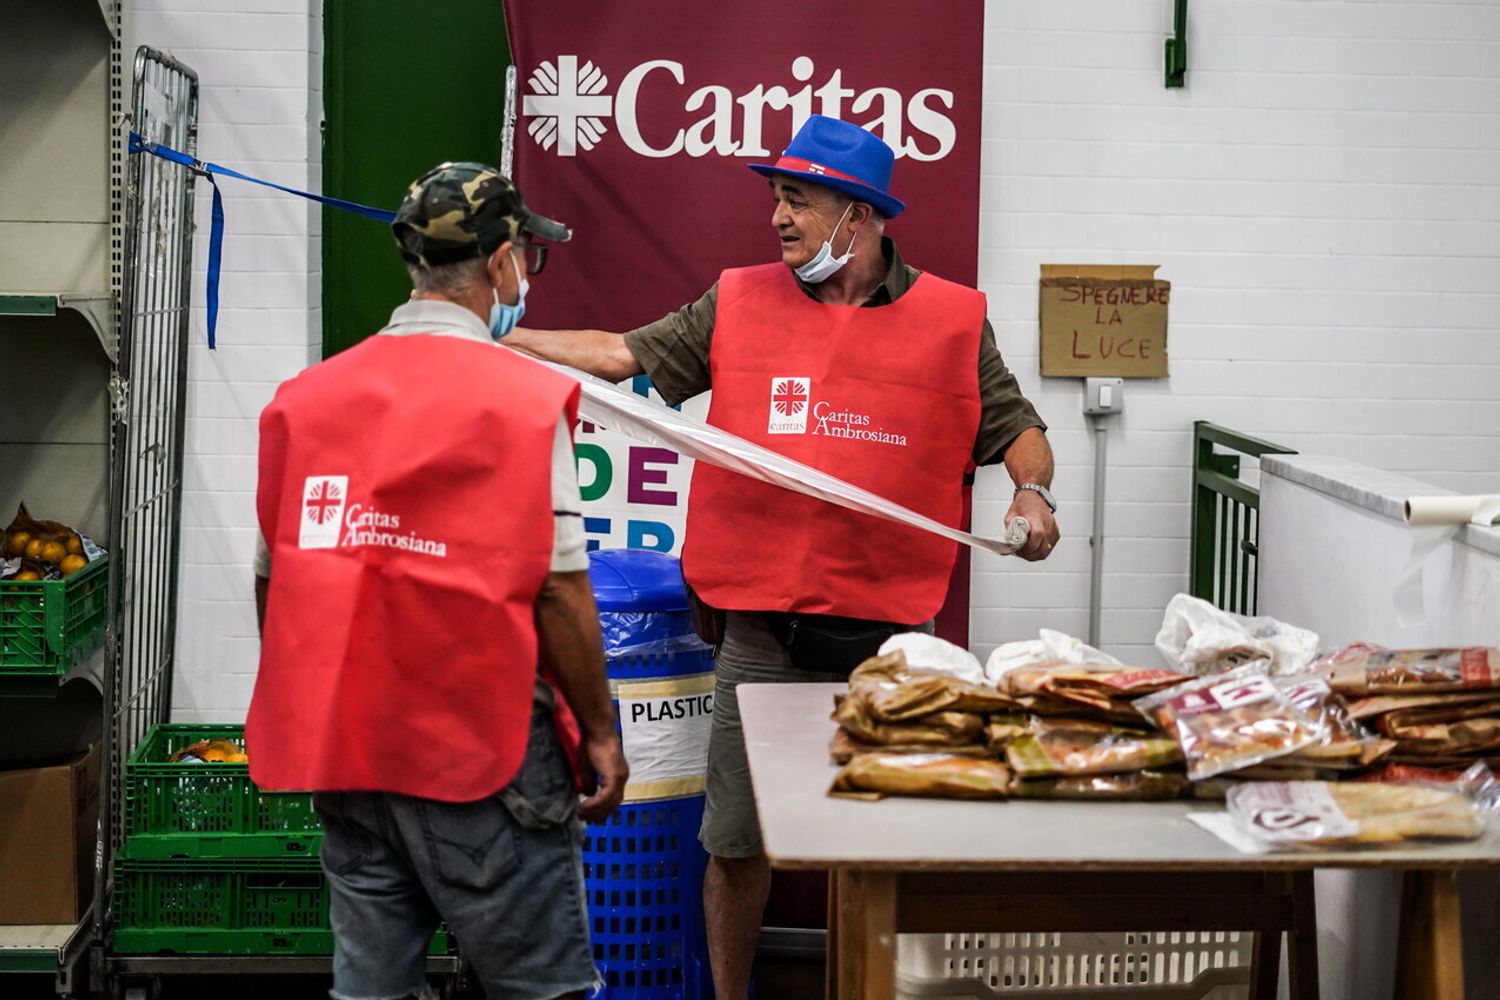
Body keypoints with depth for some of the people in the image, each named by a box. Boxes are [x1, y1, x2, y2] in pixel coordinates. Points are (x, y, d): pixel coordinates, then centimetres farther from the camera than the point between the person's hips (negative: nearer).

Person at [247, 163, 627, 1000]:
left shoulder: (304, 399, 4)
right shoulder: (524, 400, -10)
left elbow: (276, 577, 8)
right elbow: (558, 591, -12)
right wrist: (600, 733, -1)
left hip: (342, 741, 5)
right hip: (484, 742, -5)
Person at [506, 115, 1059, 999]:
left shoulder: (953, 320, 2)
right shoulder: (739, 303, 5)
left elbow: (1016, 428, 8)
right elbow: (623, 355, 4)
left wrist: (1033, 493, -11)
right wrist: (495, 340, -3)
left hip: (891, 628, -1)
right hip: (763, 627, 1)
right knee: (737, 842, 8)